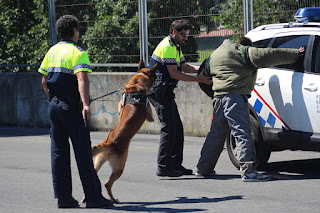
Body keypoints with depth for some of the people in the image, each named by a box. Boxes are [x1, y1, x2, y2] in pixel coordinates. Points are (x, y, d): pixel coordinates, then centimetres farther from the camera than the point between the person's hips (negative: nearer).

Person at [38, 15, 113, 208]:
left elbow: (44, 81, 16)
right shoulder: (78, 53, -10)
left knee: (59, 152, 9)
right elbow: (82, 79, -25)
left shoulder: (52, 51, 12)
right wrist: (85, 104, -37)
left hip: (54, 105, 7)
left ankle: (63, 196, 8)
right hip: (71, 106, -7)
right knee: (83, 151, -4)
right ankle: (93, 197, -3)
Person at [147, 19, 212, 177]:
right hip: (158, 92, -11)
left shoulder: (175, 47, 19)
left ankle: (176, 164, 13)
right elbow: (174, 73, -19)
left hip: (165, 93, 11)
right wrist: (198, 79, -19)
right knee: (169, 128, -13)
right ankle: (163, 167, -11)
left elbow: (184, 66, 17)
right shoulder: (167, 47, -15)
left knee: (177, 128, 10)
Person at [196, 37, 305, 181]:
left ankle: (203, 168, 23)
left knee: (216, 134, 17)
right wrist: (296, 54, 2)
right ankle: (248, 171, -20)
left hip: (218, 97, 7)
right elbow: (272, 55, -2)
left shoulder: (214, 55, 23)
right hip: (236, 97, -7)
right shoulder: (246, 53, 2)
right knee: (243, 134, -11)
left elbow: (204, 73, 33)